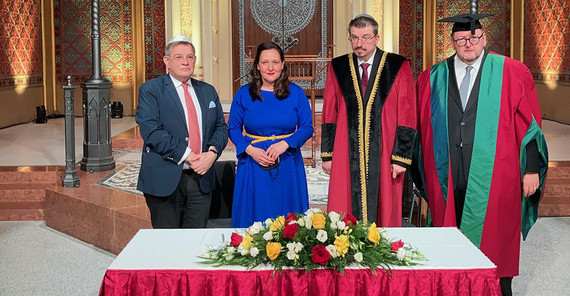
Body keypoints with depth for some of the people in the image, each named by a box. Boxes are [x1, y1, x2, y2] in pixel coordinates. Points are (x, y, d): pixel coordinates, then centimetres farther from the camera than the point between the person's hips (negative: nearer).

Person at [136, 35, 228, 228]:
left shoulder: (208, 91, 15)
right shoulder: (150, 90, -2)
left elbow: (221, 127, 13)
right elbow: (151, 130, -14)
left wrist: (212, 153, -8)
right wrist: (186, 155, -18)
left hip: (201, 178, 5)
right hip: (165, 180, -4)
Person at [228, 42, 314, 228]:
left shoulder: (296, 93, 1)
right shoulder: (243, 94, 2)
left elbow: (307, 127, 1)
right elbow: (233, 128, 4)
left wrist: (284, 144, -16)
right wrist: (250, 150, -13)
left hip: (287, 166, 0)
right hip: (253, 164, 0)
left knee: (287, 220, 6)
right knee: (254, 217, 5)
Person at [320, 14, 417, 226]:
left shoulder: (398, 67, -1)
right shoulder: (338, 68, 6)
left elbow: (407, 117, -3)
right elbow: (329, 116, 7)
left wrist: (401, 157, -8)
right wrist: (327, 154, 3)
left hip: (384, 157, -1)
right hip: (346, 156, 2)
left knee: (384, 214, 6)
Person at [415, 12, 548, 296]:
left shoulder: (512, 73, 0)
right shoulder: (433, 78, 8)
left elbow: (530, 123, 0)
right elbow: (422, 126, 11)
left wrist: (532, 168, -3)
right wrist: (426, 171, 8)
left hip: (494, 177, -2)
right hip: (448, 180, 2)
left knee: (495, 241, 5)